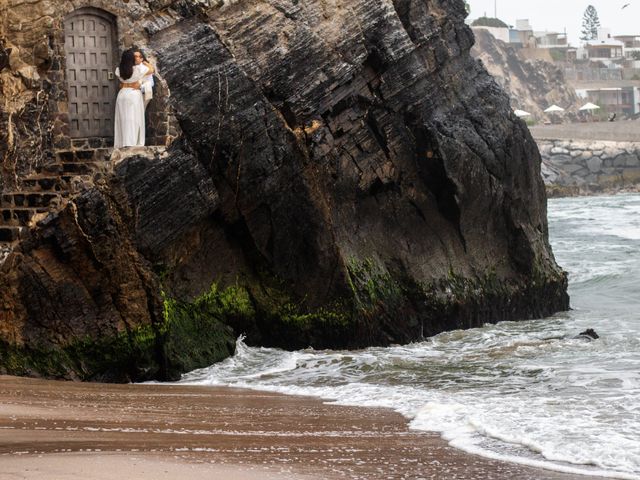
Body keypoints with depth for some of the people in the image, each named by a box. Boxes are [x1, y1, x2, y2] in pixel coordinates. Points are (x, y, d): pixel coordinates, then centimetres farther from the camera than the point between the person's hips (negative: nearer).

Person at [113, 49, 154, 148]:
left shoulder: (118, 70, -2)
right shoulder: (138, 69, -10)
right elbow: (151, 70, 6)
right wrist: (145, 62, 25)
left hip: (122, 94, 3)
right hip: (134, 94, -3)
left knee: (123, 120, 7)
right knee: (134, 120, -2)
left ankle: (121, 143, 6)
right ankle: (132, 142, -8)